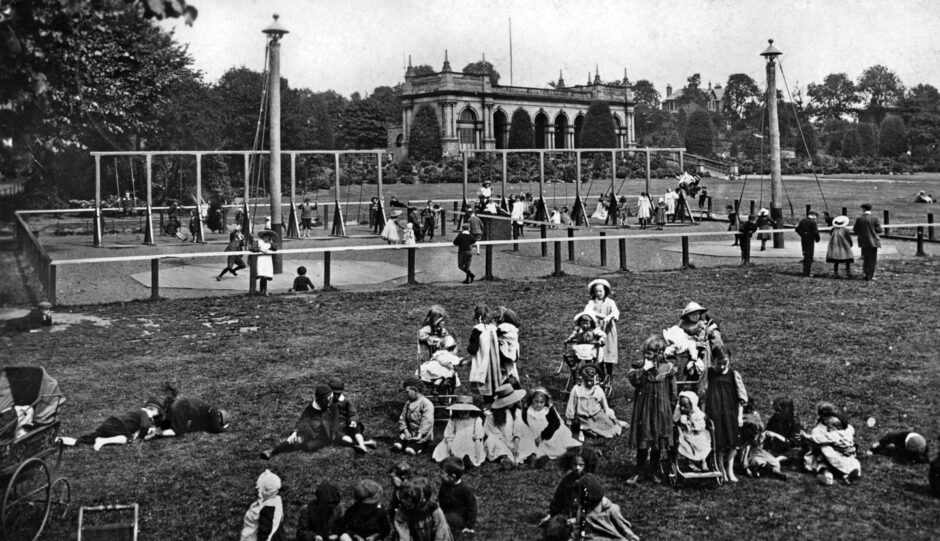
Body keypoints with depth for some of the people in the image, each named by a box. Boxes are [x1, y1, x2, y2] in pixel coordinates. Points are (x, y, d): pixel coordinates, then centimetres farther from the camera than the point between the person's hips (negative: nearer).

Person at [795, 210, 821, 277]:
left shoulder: (802, 221, 6)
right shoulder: (813, 222, -14)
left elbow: (797, 229, 10)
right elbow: (815, 232, -17)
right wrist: (817, 239, -1)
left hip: (803, 239, 6)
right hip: (810, 240, -6)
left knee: (805, 255, 19)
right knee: (809, 256, 0)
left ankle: (805, 271, 25)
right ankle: (807, 272, -1)